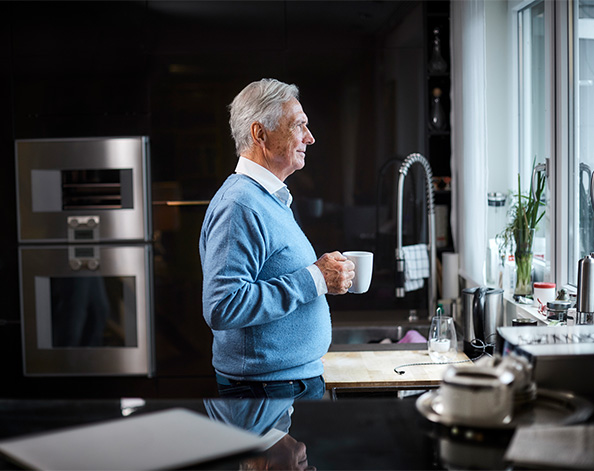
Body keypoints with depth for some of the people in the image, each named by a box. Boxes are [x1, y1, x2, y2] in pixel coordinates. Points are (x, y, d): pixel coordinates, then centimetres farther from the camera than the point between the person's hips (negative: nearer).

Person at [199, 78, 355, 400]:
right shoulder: (239, 205, -19)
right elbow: (222, 307, -29)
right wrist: (314, 280, -23)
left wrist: (324, 274, 7)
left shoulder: (272, 198, 14)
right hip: (268, 388, -10)